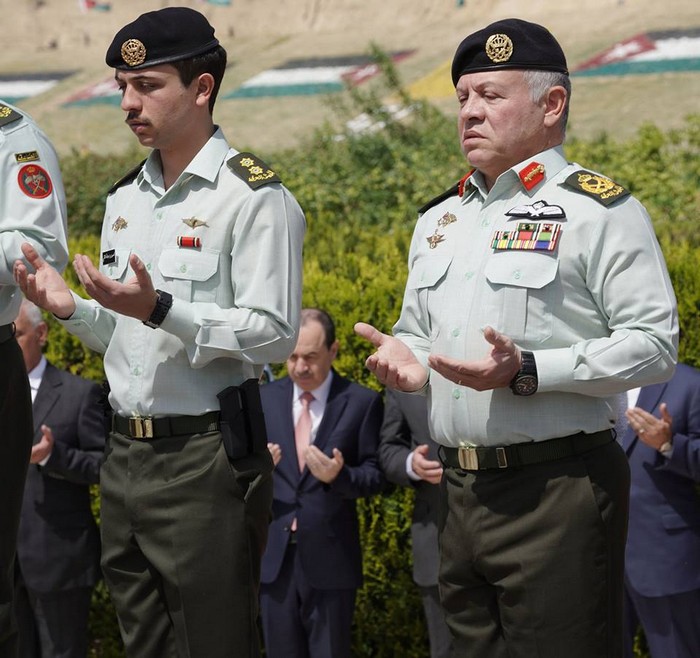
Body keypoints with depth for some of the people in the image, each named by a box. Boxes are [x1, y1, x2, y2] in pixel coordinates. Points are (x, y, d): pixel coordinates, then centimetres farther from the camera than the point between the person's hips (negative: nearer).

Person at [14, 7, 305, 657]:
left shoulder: (254, 195, -9)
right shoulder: (124, 197, 14)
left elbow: (273, 336, -16)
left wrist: (160, 309, -25)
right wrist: (72, 309, 0)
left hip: (206, 457, -7)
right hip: (125, 453, 8)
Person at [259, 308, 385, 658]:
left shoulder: (362, 402, -3)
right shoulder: (265, 397, 7)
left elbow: (376, 475, -3)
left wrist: (339, 475, -23)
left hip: (330, 555, -3)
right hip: (274, 554, 3)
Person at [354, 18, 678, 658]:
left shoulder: (598, 209, -5)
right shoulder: (439, 218, 18)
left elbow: (655, 344, -13)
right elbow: (417, 330, 29)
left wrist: (526, 370, -22)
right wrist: (404, 355, 4)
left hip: (557, 490, -7)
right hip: (460, 489, 7)